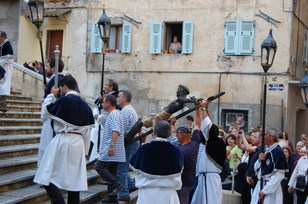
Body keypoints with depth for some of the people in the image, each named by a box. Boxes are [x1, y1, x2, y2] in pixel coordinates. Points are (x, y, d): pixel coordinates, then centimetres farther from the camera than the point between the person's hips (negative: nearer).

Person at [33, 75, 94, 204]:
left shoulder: (64, 100, -8)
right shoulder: (85, 105, 10)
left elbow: (46, 110, 7)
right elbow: (87, 131, 12)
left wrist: (51, 95, 21)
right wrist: (84, 151, 19)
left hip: (62, 141, -6)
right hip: (78, 143, 6)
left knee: (48, 179, -2)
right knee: (74, 180, 10)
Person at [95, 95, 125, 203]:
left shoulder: (113, 114, -11)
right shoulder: (116, 114, 21)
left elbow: (116, 131, -24)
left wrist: (112, 145, -31)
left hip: (111, 150, -10)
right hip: (115, 151, 10)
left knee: (99, 166, -7)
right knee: (111, 172, 11)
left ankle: (116, 184, -13)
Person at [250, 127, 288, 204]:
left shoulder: (278, 152, -14)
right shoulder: (265, 150, 10)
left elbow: (279, 175, -18)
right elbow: (256, 169, 15)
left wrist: (264, 190, -17)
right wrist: (259, 160, -6)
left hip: (271, 189, -7)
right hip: (260, 185, 7)